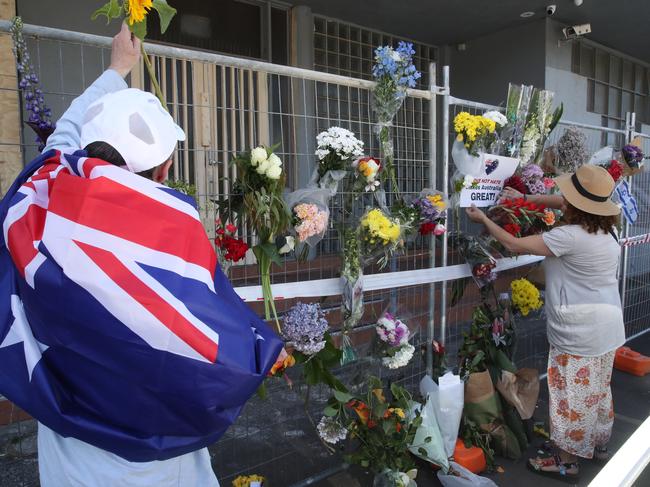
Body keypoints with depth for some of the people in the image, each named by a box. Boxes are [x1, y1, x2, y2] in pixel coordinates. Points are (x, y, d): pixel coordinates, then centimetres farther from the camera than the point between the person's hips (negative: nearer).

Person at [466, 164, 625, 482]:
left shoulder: (570, 237, -24)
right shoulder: (606, 228, 2)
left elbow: (514, 245, -18)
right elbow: (563, 204, 18)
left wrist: (483, 219, -6)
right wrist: (525, 198, 18)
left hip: (580, 331, -9)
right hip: (606, 325, 9)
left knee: (572, 393, 4)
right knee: (597, 388, 24)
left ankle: (567, 462, 18)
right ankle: (599, 445, 42)